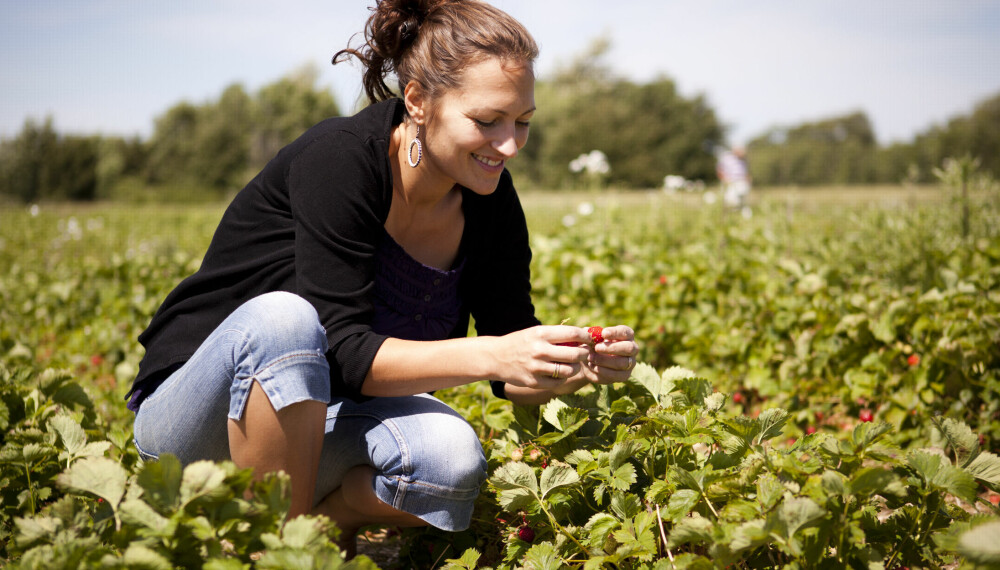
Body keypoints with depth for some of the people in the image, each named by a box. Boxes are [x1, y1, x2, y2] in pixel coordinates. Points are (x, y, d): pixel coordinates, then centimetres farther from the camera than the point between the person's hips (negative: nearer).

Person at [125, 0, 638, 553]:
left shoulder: (488, 198, -5)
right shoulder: (339, 157, -23)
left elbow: (511, 377, -2)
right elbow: (344, 351, -29)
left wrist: (582, 365, -23)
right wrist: (492, 355, -40)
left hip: (316, 420, 4)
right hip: (191, 415, -4)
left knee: (451, 455, -27)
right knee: (285, 317, -37)